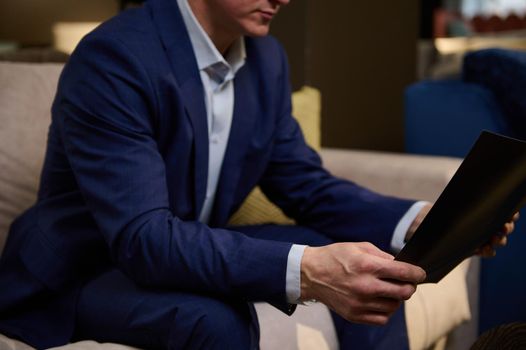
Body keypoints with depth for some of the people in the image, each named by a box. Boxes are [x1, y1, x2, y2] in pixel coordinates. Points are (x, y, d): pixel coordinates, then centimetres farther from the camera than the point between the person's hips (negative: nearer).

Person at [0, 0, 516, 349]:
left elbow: (305, 185, 2)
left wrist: (417, 220, -17)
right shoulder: (112, 59, -27)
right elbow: (142, 238, -36)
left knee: (367, 266, -5)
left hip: (191, 249, 8)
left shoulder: (266, 59, -3)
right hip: (81, 274, -7)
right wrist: (304, 271, -49)